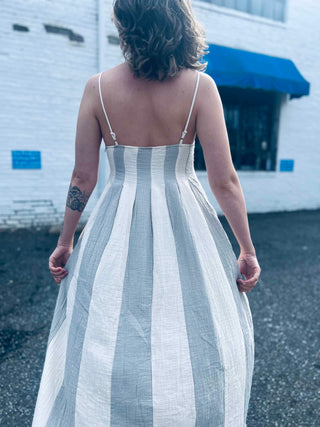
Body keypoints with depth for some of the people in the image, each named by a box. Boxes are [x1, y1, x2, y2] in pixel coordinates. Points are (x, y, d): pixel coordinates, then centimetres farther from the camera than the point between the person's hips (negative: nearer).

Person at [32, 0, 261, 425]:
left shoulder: (98, 87, -2)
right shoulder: (200, 86, -6)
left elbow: (82, 178, -2)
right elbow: (224, 181, -10)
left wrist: (65, 241, 11)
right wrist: (248, 250, 1)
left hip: (117, 228, 2)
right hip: (184, 227, 0)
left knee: (104, 347, 18)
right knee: (196, 340, 20)